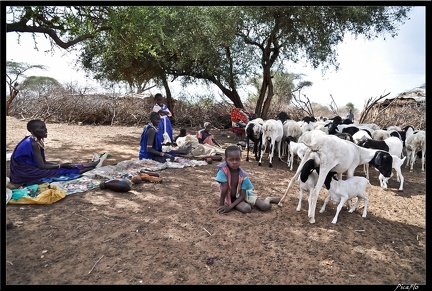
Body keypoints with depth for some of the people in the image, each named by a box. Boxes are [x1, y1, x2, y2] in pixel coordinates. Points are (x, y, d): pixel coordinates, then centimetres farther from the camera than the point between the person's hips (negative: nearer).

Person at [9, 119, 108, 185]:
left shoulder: (36, 141, 5)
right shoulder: (33, 143, -23)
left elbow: (43, 162, 9)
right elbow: (42, 166, -22)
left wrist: (61, 164, 3)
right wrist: (61, 165, -12)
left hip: (29, 171, 8)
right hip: (25, 175, -8)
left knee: (64, 166, 4)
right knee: (62, 170, -7)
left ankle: (93, 164, 9)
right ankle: (94, 164, 0)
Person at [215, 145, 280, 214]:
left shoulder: (243, 175, -17)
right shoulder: (223, 170, -25)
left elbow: (242, 195, -16)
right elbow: (224, 189, -22)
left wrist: (230, 206, -26)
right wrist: (221, 205, -22)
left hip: (243, 195, 2)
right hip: (231, 197, -2)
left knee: (266, 206, -12)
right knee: (246, 208, -32)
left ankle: (268, 199, 24)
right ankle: (250, 203, 4)